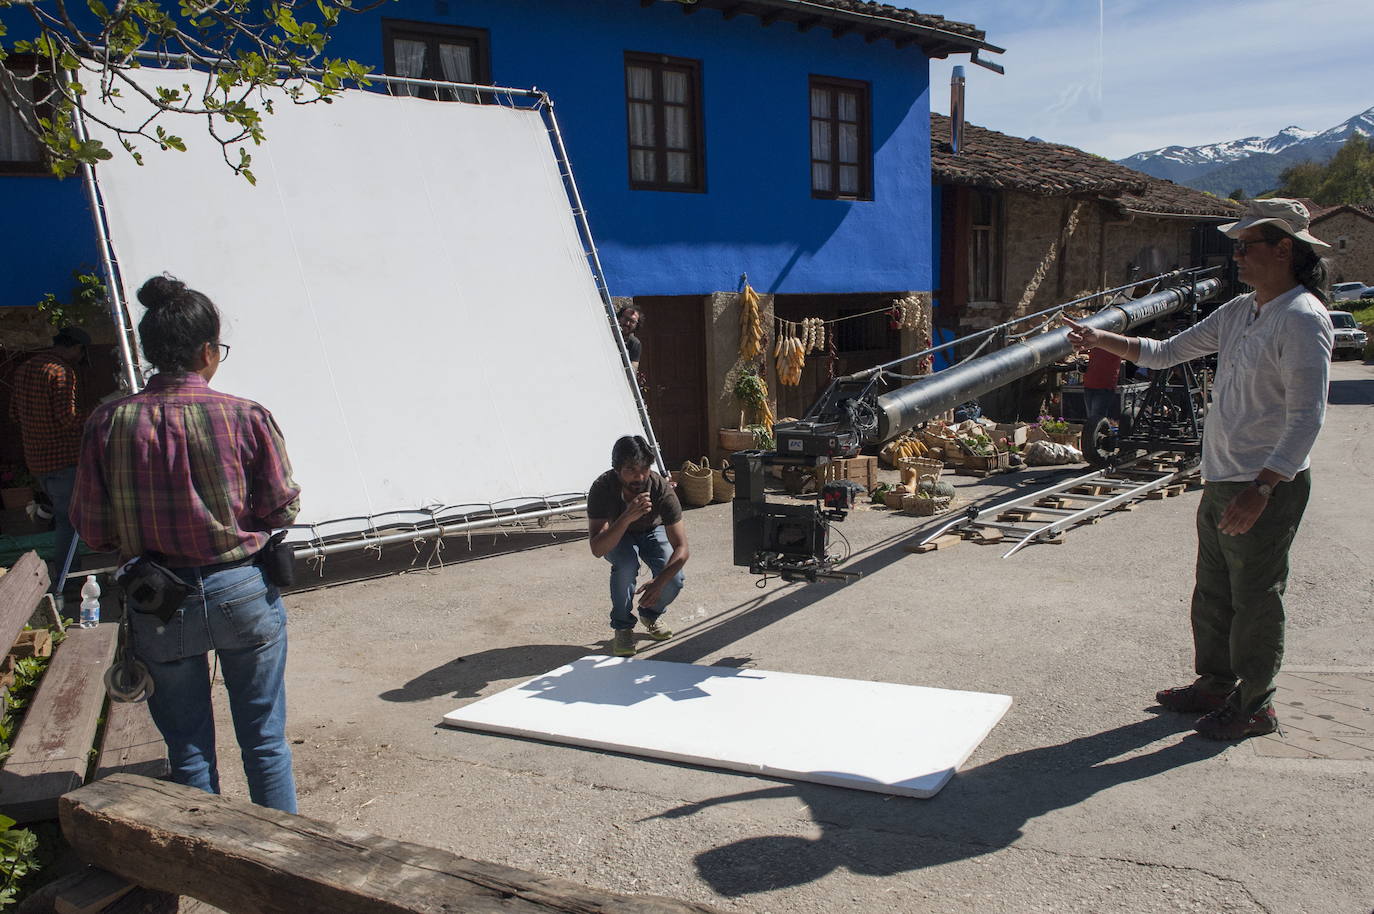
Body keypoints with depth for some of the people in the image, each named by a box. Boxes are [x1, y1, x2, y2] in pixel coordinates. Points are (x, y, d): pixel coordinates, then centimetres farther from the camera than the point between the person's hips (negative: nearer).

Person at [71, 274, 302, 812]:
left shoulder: (109, 424, -8)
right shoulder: (247, 418, -14)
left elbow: (93, 530, -2)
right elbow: (283, 509, -6)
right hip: (244, 594, -1)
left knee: (188, 749, 16)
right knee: (265, 742, 15)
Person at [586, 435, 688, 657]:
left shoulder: (661, 489, -33)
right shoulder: (603, 488, -34)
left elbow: (682, 548, -33)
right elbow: (597, 549, -40)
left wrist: (659, 582, -49)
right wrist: (627, 518, -54)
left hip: (652, 531, 1)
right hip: (616, 537, -1)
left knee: (674, 581, -23)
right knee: (626, 563, -34)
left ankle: (650, 615, 11)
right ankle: (622, 627, -11)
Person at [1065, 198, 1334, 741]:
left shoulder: (1302, 319, -16)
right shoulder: (1240, 311, 11)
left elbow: (1306, 417, -21)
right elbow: (1167, 353, 18)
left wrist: (1261, 488, -26)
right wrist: (1103, 341, 6)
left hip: (1269, 487, -9)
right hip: (1220, 481, 9)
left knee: (1255, 598, 3)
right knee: (1213, 592, 17)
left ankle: (1255, 705, 17)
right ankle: (1216, 682, 32)